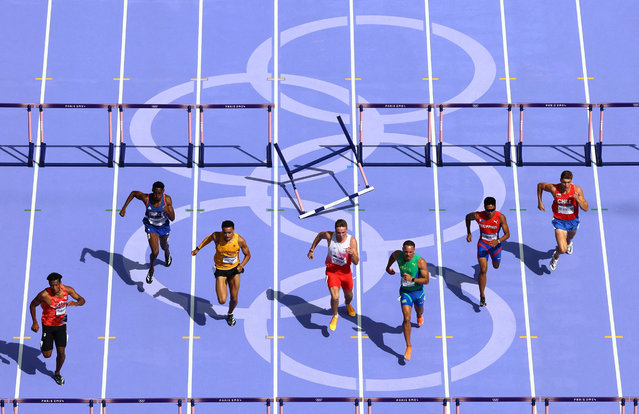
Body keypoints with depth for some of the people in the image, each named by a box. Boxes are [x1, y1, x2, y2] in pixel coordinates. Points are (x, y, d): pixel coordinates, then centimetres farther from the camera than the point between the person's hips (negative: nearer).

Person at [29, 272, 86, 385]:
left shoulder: (67, 290, -18)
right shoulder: (44, 295, -27)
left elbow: (82, 300, -7)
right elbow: (32, 305, -9)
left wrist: (76, 303, -31)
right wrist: (34, 322, -13)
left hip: (61, 324, 2)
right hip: (48, 325, -2)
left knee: (61, 352, 1)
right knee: (47, 355, 1)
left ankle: (57, 373, 29)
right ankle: (44, 345, 38)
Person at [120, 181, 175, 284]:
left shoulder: (167, 199, -29)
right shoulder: (146, 198, -30)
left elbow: (172, 218, -24)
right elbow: (133, 193, -9)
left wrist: (168, 212, -46)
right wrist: (124, 208, -9)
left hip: (164, 226, 2)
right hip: (151, 226, -2)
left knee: (164, 246, 28)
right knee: (155, 252, -13)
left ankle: (167, 254, 68)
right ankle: (151, 269, 19)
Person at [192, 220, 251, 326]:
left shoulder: (240, 240, -20)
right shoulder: (217, 236, -22)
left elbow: (247, 255, -3)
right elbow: (209, 238, 5)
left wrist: (241, 266, -19)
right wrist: (198, 248, 13)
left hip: (234, 269, 1)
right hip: (220, 270, -1)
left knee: (234, 299, 9)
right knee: (222, 301, -13)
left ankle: (230, 314, 44)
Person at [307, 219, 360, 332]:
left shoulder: (352, 241, -22)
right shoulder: (329, 236, -21)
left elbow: (356, 262, -21)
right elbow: (320, 235, 5)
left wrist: (352, 254, -43)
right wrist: (311, 250, 9)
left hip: (345, 270, 1)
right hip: (332, 270, -1)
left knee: (349, 295, 22)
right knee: (335, 297, -17)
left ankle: (348, 305, 61)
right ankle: (335, 316, 14)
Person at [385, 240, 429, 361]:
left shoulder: (420, 261, -27)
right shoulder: (398, 255, -17)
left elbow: (426, 280, -24)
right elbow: (392, 256, 10)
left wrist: (412, 279, -38)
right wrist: (388, 267, 24)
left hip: (418, 291, 0)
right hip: (405, 291, 0)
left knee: (419, 311, 30)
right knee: (406, 319, -12)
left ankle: (419, 316, 71)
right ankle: (408, 347, -2)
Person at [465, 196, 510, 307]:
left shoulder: (500, 217, -25)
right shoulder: (478, 216, -23)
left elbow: (507, 234, -19)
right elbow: (467, 217, 1)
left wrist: (497, 241, -37)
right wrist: (469, 233, 1)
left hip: (495, 244, 1)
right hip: (482, 244, -1)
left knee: (496, 266, 27)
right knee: (483, 270, -14)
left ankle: (493, 258, 67)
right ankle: (482, 296, -4)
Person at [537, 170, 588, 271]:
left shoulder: (577, 190, -22)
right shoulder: (554, 188, -24)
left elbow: (586, 208, -18)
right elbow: (540, 185, -4)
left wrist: (578, 199, -37)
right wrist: (539, 202, -3)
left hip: (573, 221, 3)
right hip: (559, 221, -3)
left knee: (570, 237, 35)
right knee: (562, 249, -16)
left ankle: (568, 243, 75)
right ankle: (555, 257, 21)